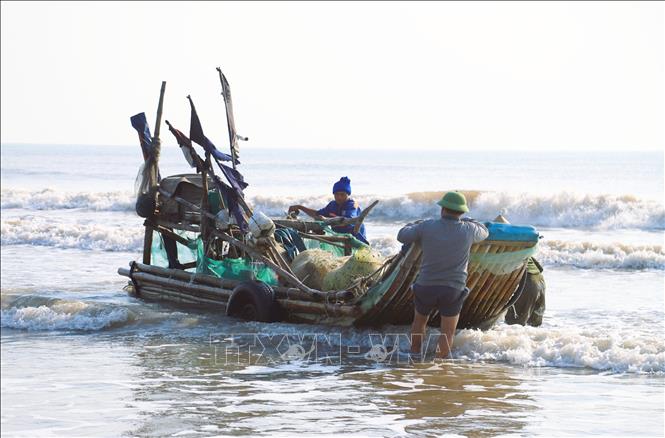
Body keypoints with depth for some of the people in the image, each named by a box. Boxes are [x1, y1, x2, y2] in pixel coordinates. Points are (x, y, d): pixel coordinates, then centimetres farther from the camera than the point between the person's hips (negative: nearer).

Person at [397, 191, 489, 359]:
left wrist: (413, 225, 26)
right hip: (453, 291, -1)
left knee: (419, 320, 27)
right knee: (447, 333, 8)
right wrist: (464, 220, 31)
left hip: (426, 288, 1)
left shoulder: (428, 226, -10)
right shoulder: (468, 230, -8)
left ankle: (415, 357, 39)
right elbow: (483, 232, 17)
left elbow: (402, 236, 6)